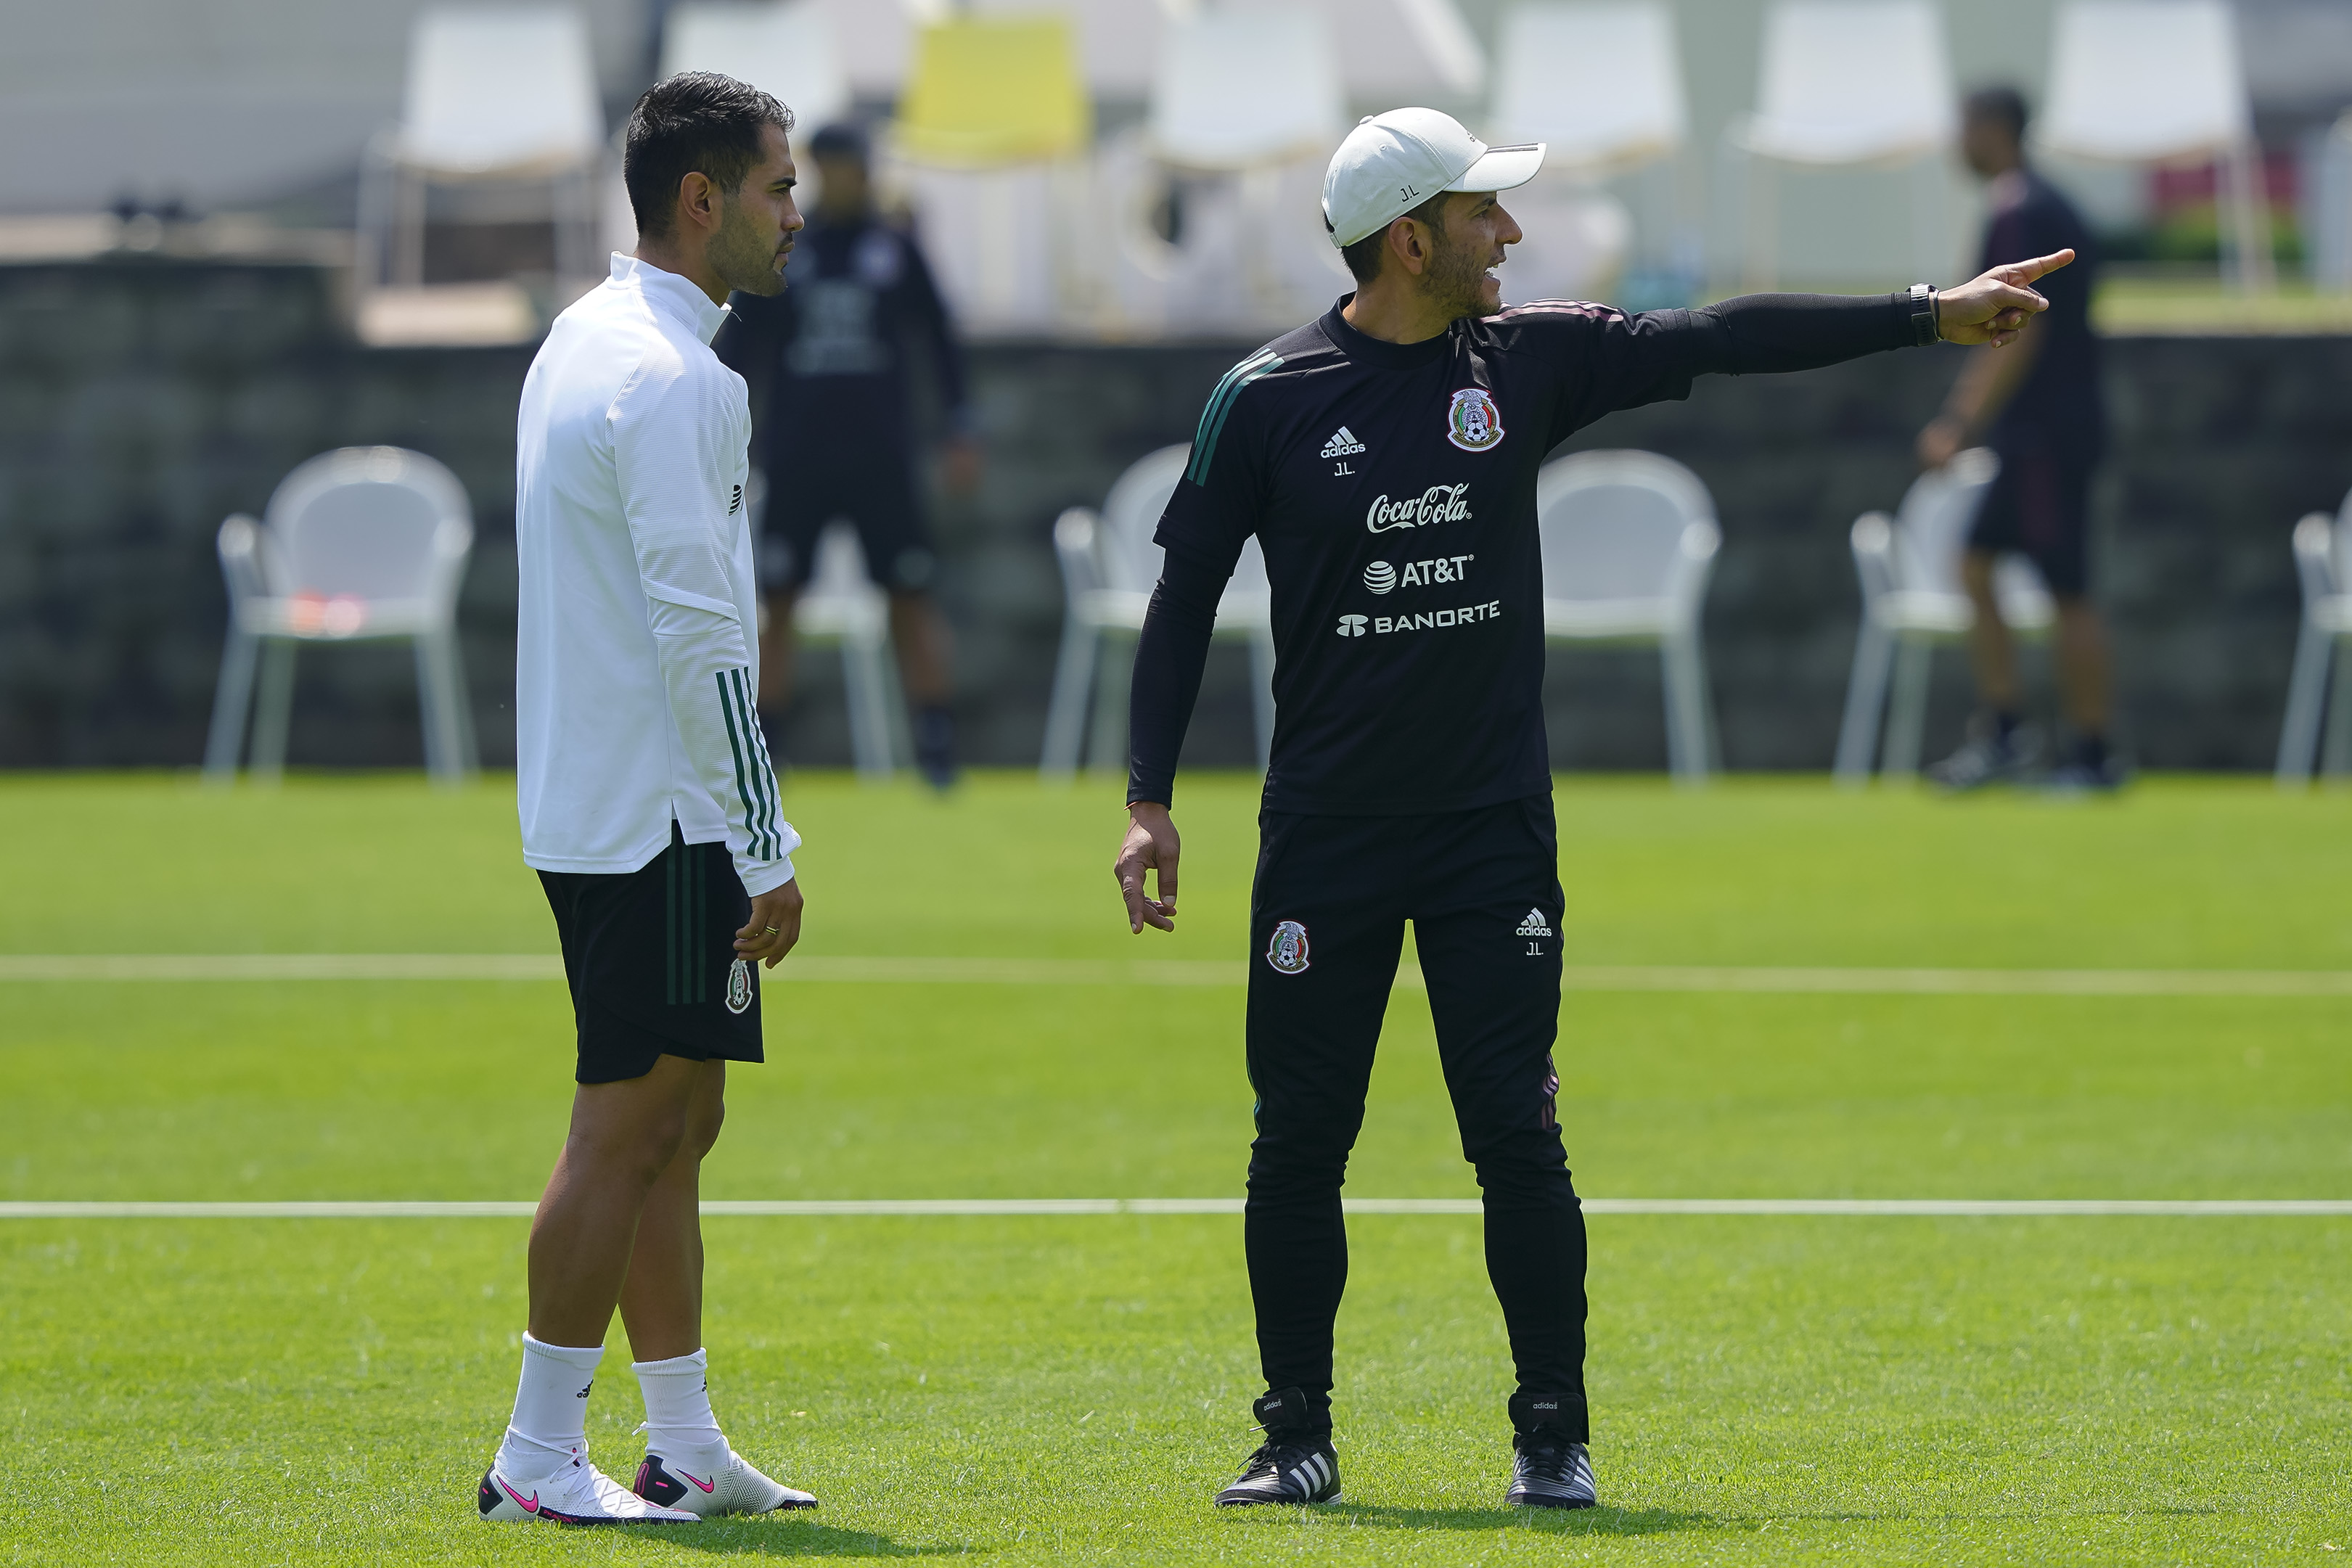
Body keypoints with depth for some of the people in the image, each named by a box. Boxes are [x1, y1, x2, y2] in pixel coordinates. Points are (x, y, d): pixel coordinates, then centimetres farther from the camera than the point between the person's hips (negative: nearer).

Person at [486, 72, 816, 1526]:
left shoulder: (588, 343, 15)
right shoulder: (673, 378, -17)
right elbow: (700, 635, -20)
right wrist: (766, 849, -17)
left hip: (591, 802, 10)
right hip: (660, 820, -10)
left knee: (675, 1128, 13)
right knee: (630, 1129, -7)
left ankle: (686, 1444, 18)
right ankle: (539, 1458, -4)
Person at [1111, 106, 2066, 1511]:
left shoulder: (1529, 361, 3)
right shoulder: (1270, 398, -4)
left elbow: (1718, 340, 0)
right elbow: (1187, 596, 1)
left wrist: (1930, 317, -6)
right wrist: (1151, 799, -4)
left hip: (1493, 823, 1)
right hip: (1327, 834, -1)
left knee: (1518, 1136, -3)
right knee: (1301, 1142, 2)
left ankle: (1554, 1434, 6)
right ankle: (1299, 1437, 13)